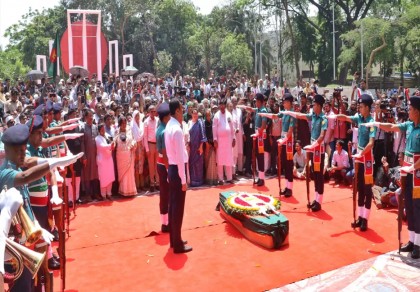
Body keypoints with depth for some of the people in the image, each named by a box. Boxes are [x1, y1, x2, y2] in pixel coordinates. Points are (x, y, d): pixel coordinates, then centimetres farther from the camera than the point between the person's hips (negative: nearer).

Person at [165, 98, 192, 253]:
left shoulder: (169, 126, 8)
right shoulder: (177, 129, -21)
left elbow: (175, 152, 7)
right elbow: (180, 157, -21)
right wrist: (183, 180, -18)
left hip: (171, 168, 9)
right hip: (177, 170, -9)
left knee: (173, 205, 16)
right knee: (178, 208, -1)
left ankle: (174, 239, 28)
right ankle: (178, 245, 9)